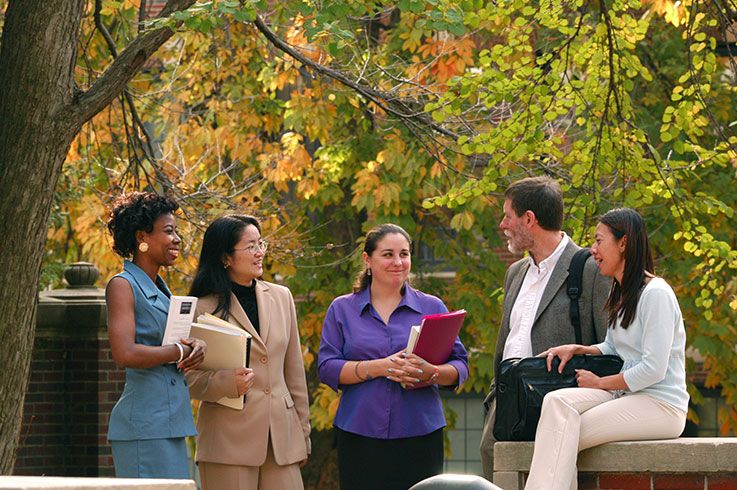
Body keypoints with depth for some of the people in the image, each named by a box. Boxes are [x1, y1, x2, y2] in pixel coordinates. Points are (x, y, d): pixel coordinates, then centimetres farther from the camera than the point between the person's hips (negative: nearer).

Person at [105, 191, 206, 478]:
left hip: (170, 424, 9)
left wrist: (196, 346, 1)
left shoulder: (159, 289, 19)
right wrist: (180, 352, -10)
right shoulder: (123, 286, -9)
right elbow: (125, 354, -21)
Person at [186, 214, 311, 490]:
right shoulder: (204, 308, -1)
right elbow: (191, 379, -3)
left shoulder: (280, 297, 14)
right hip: (229, 440, -4)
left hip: (281, 434, 4)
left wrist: (303, 434, 15)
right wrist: (228, 383, -23)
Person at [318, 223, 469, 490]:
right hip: (361, 439, 0)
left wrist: (431, 373, -15)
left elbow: (460, 366, 8)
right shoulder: (342, 310, 11)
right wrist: (379, 367, -14)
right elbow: (327, 368, 0)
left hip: (420, 436, 0)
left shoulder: (432, 308, 12)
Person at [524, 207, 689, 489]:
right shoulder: (621, 295, 19)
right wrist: (576, 349, 8)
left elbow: (653, 369, -17)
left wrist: (600, 383, -6)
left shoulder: (655, 294, -12)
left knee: (563, 439, -22)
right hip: (627, 396, 8)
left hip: (661, 405, -8)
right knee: (557, 401, -20)